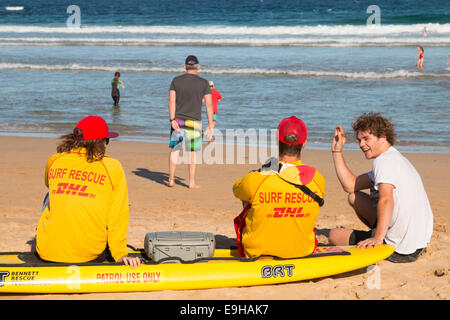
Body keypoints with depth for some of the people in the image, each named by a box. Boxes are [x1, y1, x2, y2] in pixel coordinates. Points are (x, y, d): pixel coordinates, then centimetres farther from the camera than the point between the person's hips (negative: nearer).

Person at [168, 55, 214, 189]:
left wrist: (173, 120, -10)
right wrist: (210, 125, -1)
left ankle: (171, 180, 10)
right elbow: (209, 105, -5)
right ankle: (192, 182, 8)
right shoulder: (203, 83, -3)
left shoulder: (176, 80, 1)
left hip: (177, 120, 1)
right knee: (192, 152, 6)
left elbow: (172, 101, -7)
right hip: (194, 122, -1)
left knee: (175, 150, 10)